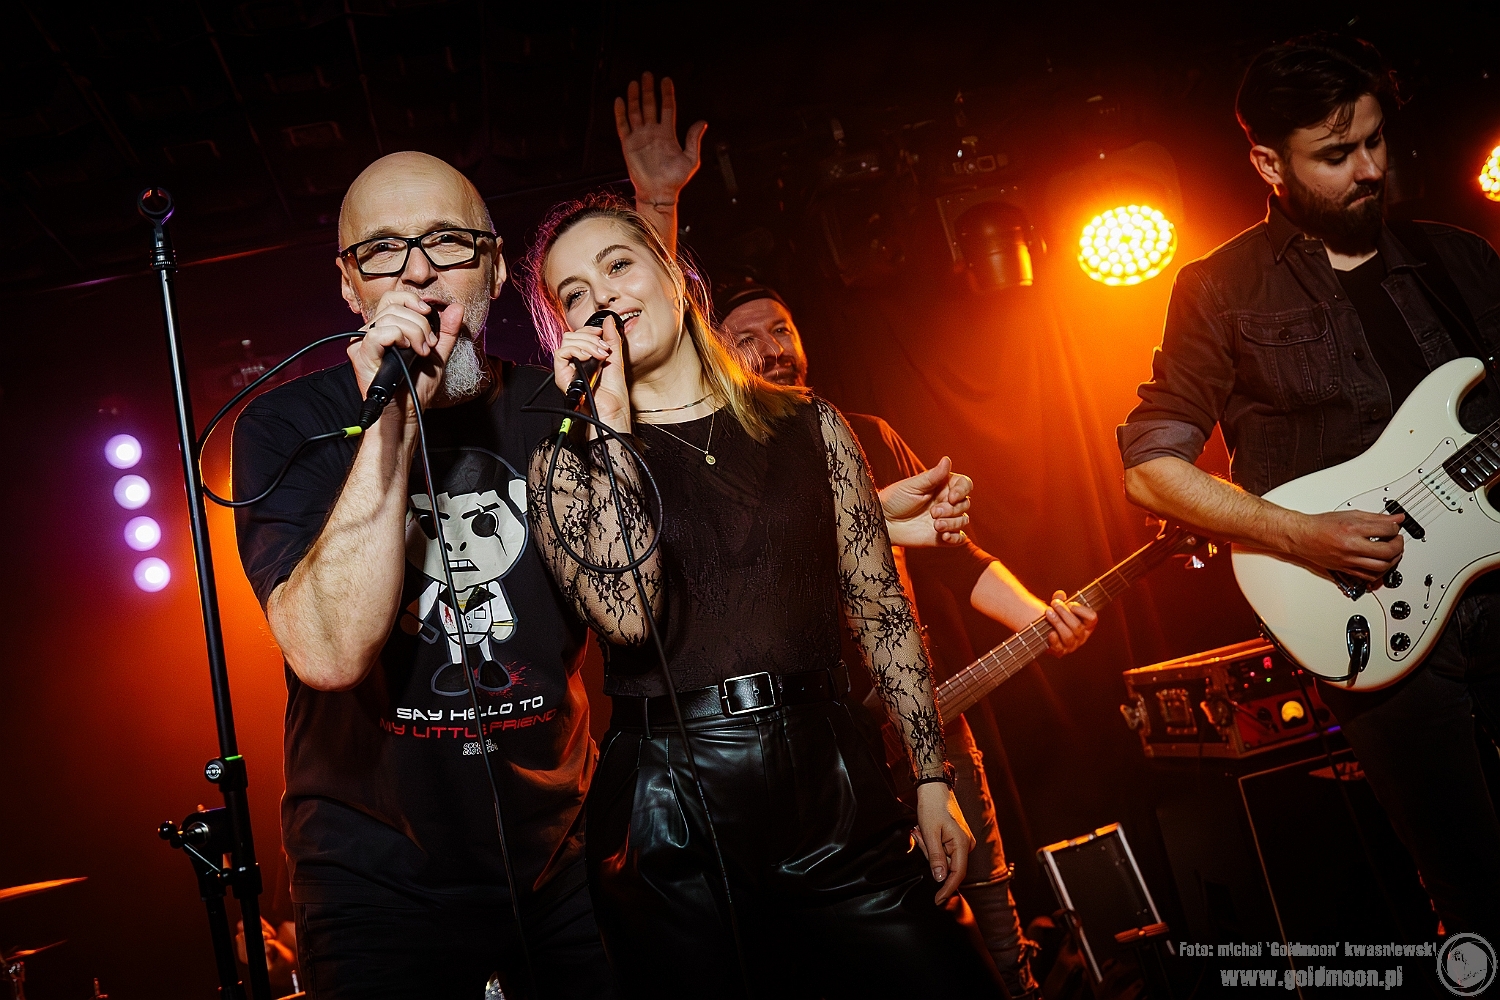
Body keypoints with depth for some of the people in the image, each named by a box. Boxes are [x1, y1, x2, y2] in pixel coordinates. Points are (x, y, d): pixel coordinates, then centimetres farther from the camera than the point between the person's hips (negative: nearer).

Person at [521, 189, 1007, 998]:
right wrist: (611, 425, -14)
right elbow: (628, 614, -16)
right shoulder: (568, 459, 2)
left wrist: (933, 780, 6)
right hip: (669, 808, -2)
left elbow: (881, 608, 9)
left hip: (830, 779, 2)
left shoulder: (805, 422, 8)